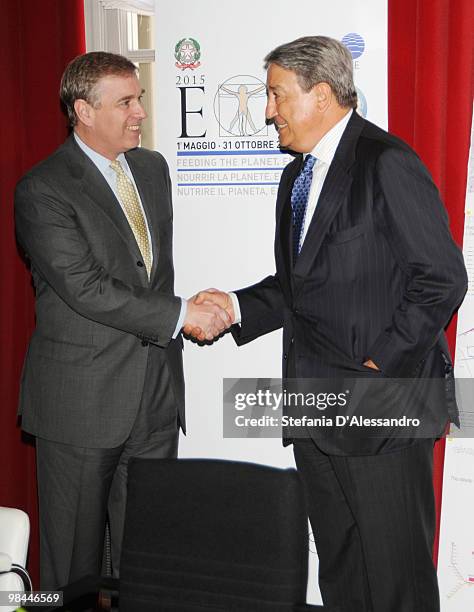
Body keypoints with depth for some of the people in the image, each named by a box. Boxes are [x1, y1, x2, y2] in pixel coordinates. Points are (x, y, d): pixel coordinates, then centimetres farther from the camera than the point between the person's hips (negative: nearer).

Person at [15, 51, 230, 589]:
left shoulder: (153, 168, 12)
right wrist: (180, 315, -17)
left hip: (157, 395, 6)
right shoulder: (43, 190, -11)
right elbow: (85, 288, -19)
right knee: (75, 553, 8)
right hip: (81, 400, -6)